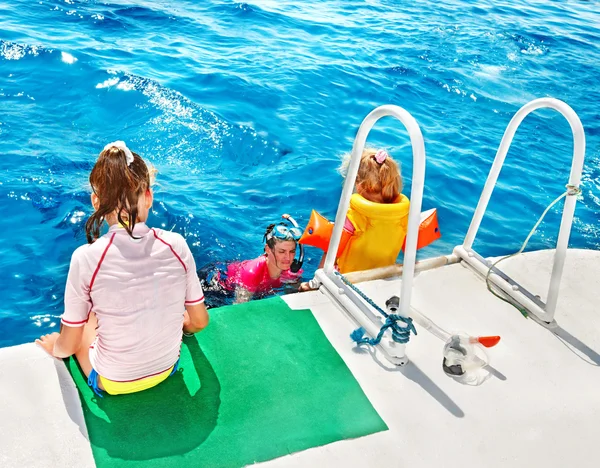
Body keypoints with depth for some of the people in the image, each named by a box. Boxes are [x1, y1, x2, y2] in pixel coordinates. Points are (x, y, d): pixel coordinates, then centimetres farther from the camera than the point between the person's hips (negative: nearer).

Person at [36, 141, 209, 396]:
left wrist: (54, 346, 12)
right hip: (168, 369, 3)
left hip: (113, 383, -3)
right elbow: (199, 321, -4)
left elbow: (68, 346, -11)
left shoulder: (87, 258, -24)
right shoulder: (176, 244, -17)